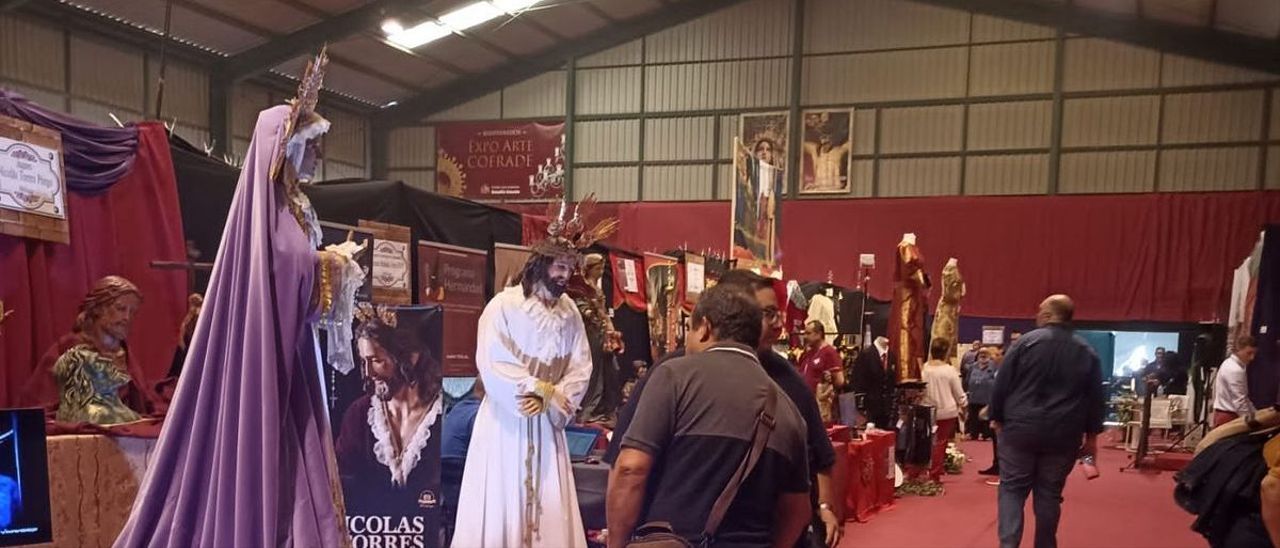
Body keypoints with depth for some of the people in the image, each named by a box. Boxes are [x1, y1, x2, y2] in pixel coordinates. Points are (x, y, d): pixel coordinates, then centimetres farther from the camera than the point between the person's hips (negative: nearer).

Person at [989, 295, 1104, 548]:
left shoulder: (1026, 342, -5)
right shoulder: (1087, 351, 6)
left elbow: (1002, 384, -4)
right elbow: (1096, 398, 8)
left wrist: (997, 417, 8)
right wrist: (1091, 435, 15)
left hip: (1020, 429, -2)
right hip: (1063, 434, 2)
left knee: (1012, 488, 5)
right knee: (1049, 493, 11)